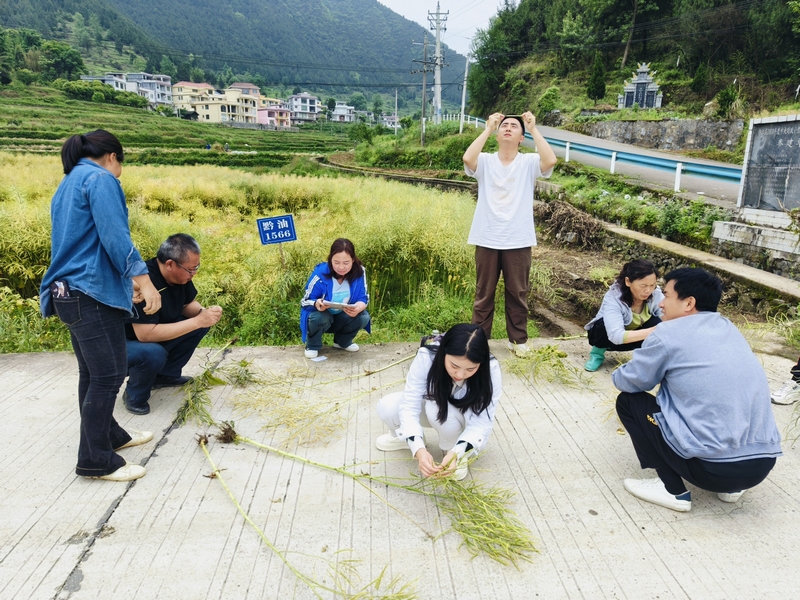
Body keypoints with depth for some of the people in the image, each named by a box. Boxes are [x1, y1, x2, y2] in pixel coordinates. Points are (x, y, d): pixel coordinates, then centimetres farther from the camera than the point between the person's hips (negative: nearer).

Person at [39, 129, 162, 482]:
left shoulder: (67, 185, 24)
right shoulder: (100, 179, -6)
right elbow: (114, 235, -19)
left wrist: (124, 279, 31)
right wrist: (142, 278, -21)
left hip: (69, 293, 10)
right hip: (91, 293, -10)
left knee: (92, 373, 17)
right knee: (108, 375, -5)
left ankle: (110, 435, 30)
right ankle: (95, 461, 1)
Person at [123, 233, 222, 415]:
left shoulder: (179, 274, -10)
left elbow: (188, 304, 6)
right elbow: (146, 333, -38)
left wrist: (205, 312, -18)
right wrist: (197, 321, -35)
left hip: (155, 337, 8)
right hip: (124, 344, -8)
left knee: (203, 324, -5)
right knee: (153, 353, -37)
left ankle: (166, 375, 8)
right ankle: (134, 395, -6)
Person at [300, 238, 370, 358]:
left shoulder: (359, 272, -18)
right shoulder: (320, 273, -25)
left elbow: (363, 299, -14)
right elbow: (306, 301, -18)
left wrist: (357, 308, -40)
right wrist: (316, 304, -44)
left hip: (343, 318, 3)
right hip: (321, 317, -3)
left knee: (364, 317, -24)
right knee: (319, 317, -36)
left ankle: (343, 341, 8)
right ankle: (312, 345, -2)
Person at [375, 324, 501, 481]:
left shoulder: (490, 369, -34)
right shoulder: (427, 356, -33)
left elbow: (482, 422, -30)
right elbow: (409, 406, -32)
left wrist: (457, 452, -47)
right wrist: (419, 449, -47)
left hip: (468, 418, -2)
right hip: (433, 408, 2)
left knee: (436, 408, -35)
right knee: (386, 407, -23)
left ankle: (453, 450, -5)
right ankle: (401, 436, 11)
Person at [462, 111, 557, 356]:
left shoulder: (529, 163, 1)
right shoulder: (485, 161, 1)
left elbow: (550, 161, -19)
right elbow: (467, 158, -20)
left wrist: (534, 129, -12)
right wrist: (487, 128, -12)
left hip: (518, 241, 0)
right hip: (487, 240, 0)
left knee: (517, 293, 12)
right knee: (484, 293, 11)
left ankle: (518, 339, 27)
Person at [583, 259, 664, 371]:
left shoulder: (656, 294, -23)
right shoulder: (613, 298, -35)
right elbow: (616, 336, -47)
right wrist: (652, 331, -57)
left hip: (633, 334, 3)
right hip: (608, 335, -2)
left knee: (656, 323, -28)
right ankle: (598, 351, -6)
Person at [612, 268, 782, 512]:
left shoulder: (668, 333, -7)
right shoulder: (728, 328, 14)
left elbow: (628, 382, 3)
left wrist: (619, 373, 24)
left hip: (712, 466, -7)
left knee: (628, 401, 7)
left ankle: (673, 489, 5)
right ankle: (732, 485, 21)